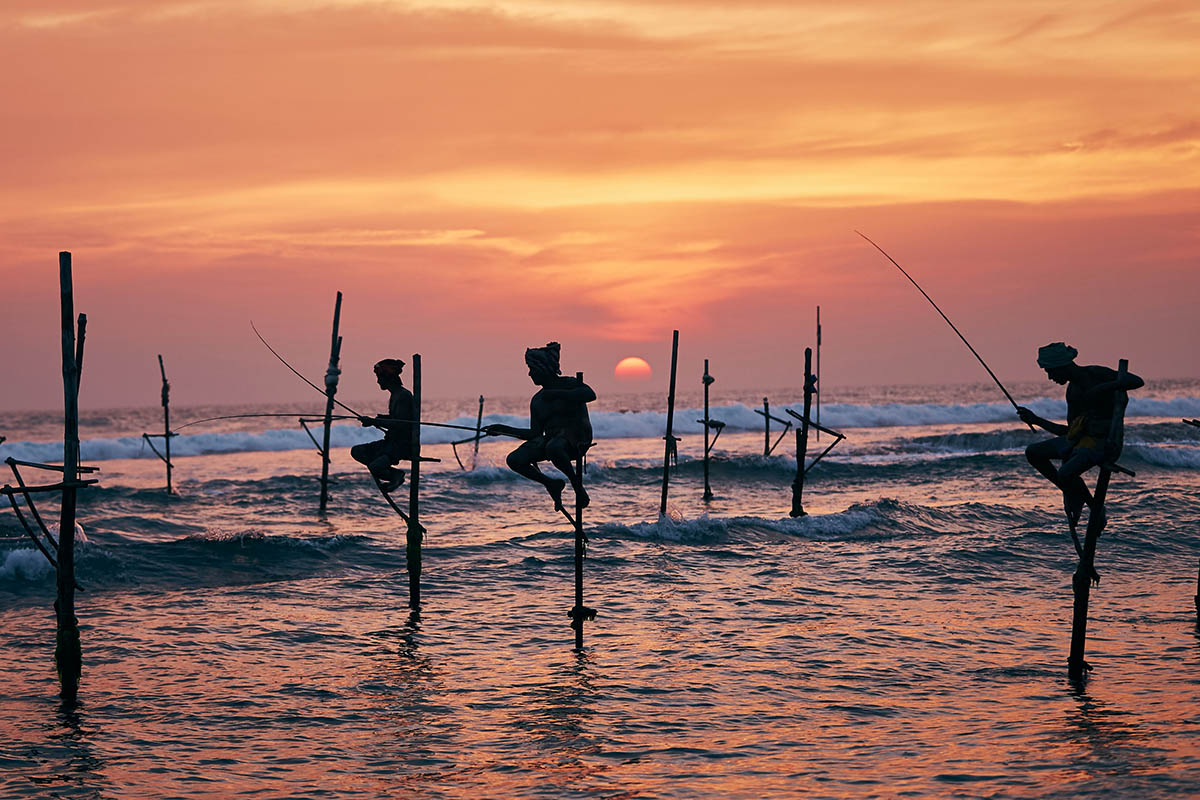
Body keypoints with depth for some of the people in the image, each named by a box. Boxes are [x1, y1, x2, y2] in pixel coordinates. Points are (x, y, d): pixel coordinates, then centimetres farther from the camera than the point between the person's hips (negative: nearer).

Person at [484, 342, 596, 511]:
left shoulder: (569, 385, -2)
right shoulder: (537, 400, 14)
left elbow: (590, 394, -23)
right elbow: (535, 434, 12)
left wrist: (557, 394, -23)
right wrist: (504, 430, 7)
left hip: (577, 438, -6)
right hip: (551, 438, 6)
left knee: (553, 448, -42)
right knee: (514, 460, -15)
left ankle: (576, 483, -18)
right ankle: (551, 484, 2)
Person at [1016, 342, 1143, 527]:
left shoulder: (1096, 374, -11)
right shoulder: (1072, 390, 12)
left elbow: (1138, 382, -18)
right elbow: (1069, 430, 15)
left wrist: (1104, 387, -27)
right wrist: (1036, 420, 15)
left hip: (1102, 441, -9)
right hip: (1079, 438, 9)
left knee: (1065, 474, -29)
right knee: (1033, 452, 5)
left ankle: (1096, 509, -4)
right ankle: (1071, 493, 8)